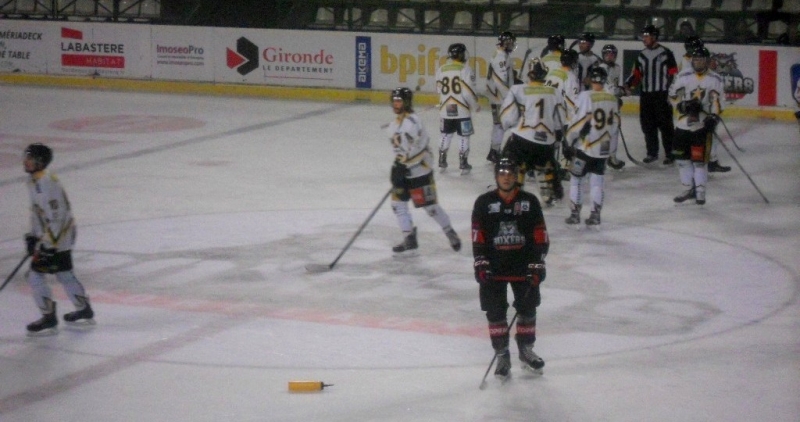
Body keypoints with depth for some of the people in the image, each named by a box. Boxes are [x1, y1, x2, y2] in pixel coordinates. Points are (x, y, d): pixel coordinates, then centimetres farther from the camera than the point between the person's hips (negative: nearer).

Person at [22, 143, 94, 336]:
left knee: (36, 275, -7)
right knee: (64, 274, 21)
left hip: (57, 236, -10)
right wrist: (32, 236, 21)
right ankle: (84, 312, 35)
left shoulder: (46, 183, -24)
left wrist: (48, 244, -25)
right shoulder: (34, 180, 8)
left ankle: (49, 320, 2)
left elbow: (56, 215, -26)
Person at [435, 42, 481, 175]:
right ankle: (463, 163, 4)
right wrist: (475, 106, 2)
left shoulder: (441, 69, 4)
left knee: (446, 135, 19)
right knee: (464, 136, 6)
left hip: (445, 109, 5)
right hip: (462, 109, -4)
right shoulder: (465, 69, -11)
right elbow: (468, 92, -14)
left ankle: (442, 161, 21)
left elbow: (439, 90, 11)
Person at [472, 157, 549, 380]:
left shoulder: (529, 201, -1)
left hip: (523, 268, 1)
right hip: (494, 269, -1)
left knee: (527, 309, 10)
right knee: (495, 313, -1)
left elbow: (540, 236, 0)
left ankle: (526, 350, 27)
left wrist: (537, 264, -5)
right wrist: (480, 264, -9)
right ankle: (502, 356, 8)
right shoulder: (484, 203, -3)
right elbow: (478, 236, -1)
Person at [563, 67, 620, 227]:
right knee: (597, 180, 12)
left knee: (577, 178, 8)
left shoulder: (586, 97, -14)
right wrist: (612, 150, 19)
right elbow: (615, 125, 9)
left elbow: (579, 122, -15)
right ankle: (595, 215, 10)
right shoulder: (613, 99, 3)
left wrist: (569, 141, -3)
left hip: (585, 147, -5)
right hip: (604, 148, 5)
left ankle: (575, 214, 8)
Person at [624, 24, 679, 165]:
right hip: (646, 95, 6)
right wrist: (628, 84, -2)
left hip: (662, 94, -6)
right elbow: (637, 74, 16)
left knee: (665, 125, -5)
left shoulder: (666, 53, -5)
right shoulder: (641, 55, 13)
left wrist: (671, 93, -13)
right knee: (648, 125, 8)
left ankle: (670, 154, -1)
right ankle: (652, 153, 17)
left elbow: (673, 74, -6)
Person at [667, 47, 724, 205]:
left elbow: (716, 101, -9)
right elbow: (674, 94, 7)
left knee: (699, 158, -8)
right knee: (682, 156, 8)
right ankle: (689, 189, 21)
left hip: (702, 124, -5)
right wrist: (686, 104, -10)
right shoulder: (685, 77, 8)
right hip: (684, 123, 5)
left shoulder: (714, 79, -3)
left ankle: (700, 191, 1)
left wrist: (713, 117, -23)